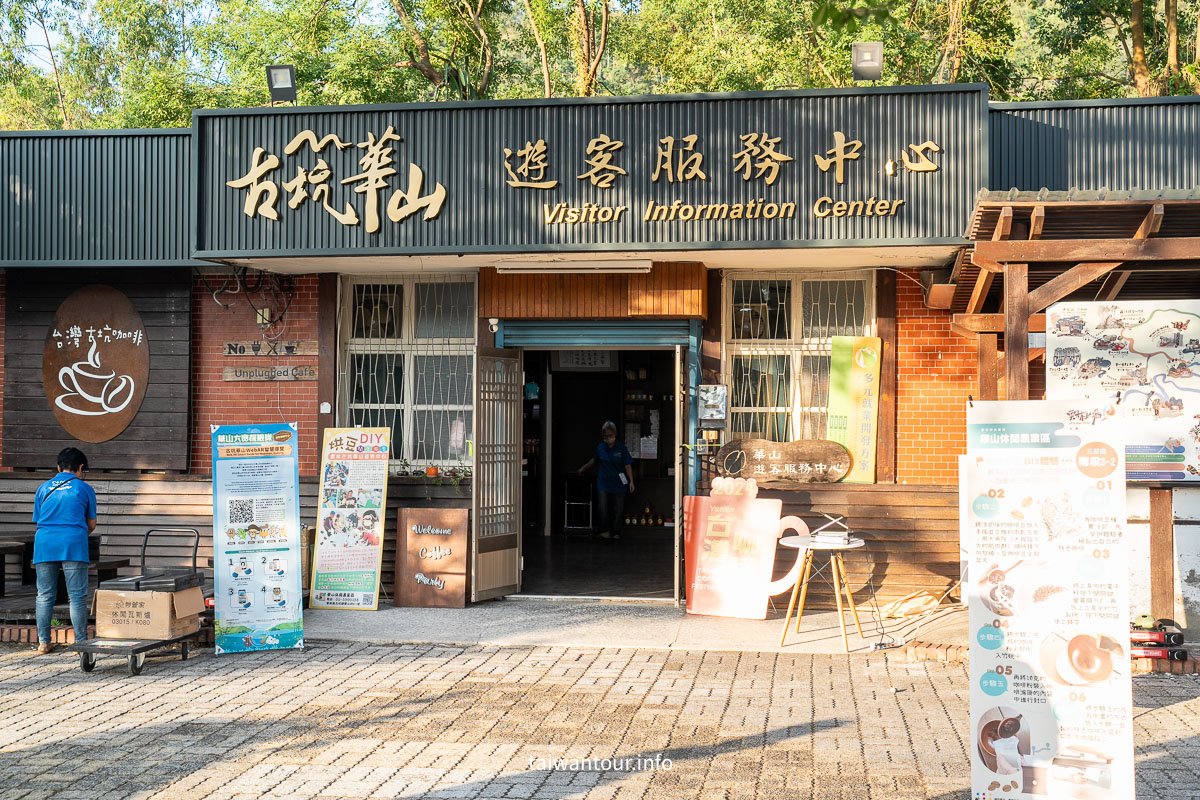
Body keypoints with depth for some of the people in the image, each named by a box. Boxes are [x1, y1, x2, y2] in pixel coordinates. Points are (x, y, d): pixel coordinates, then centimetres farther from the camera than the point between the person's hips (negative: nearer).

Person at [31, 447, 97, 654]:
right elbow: (91, 525, 13)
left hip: (44, 544, 3)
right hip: (73, 544, -3)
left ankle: (43, 643, 10)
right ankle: (81, 643, 2)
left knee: (44, 596, 8)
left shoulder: (43, 488, 15)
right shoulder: (84, 489, 8)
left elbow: (38, 522, 19)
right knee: (77, 596, 0)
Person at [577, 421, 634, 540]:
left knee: (618, 510, 2)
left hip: (618, 484, -2)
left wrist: (631, 481, -8)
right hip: (603, 483, 2)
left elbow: (627, 465, -4)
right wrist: (584, 468, 30)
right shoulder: (600, 447, 5)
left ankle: (616, 533, 12)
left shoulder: (622, 448, -4)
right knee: (603, 509, -8)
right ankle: (605, 531, 2)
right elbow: (594, 460, 23)